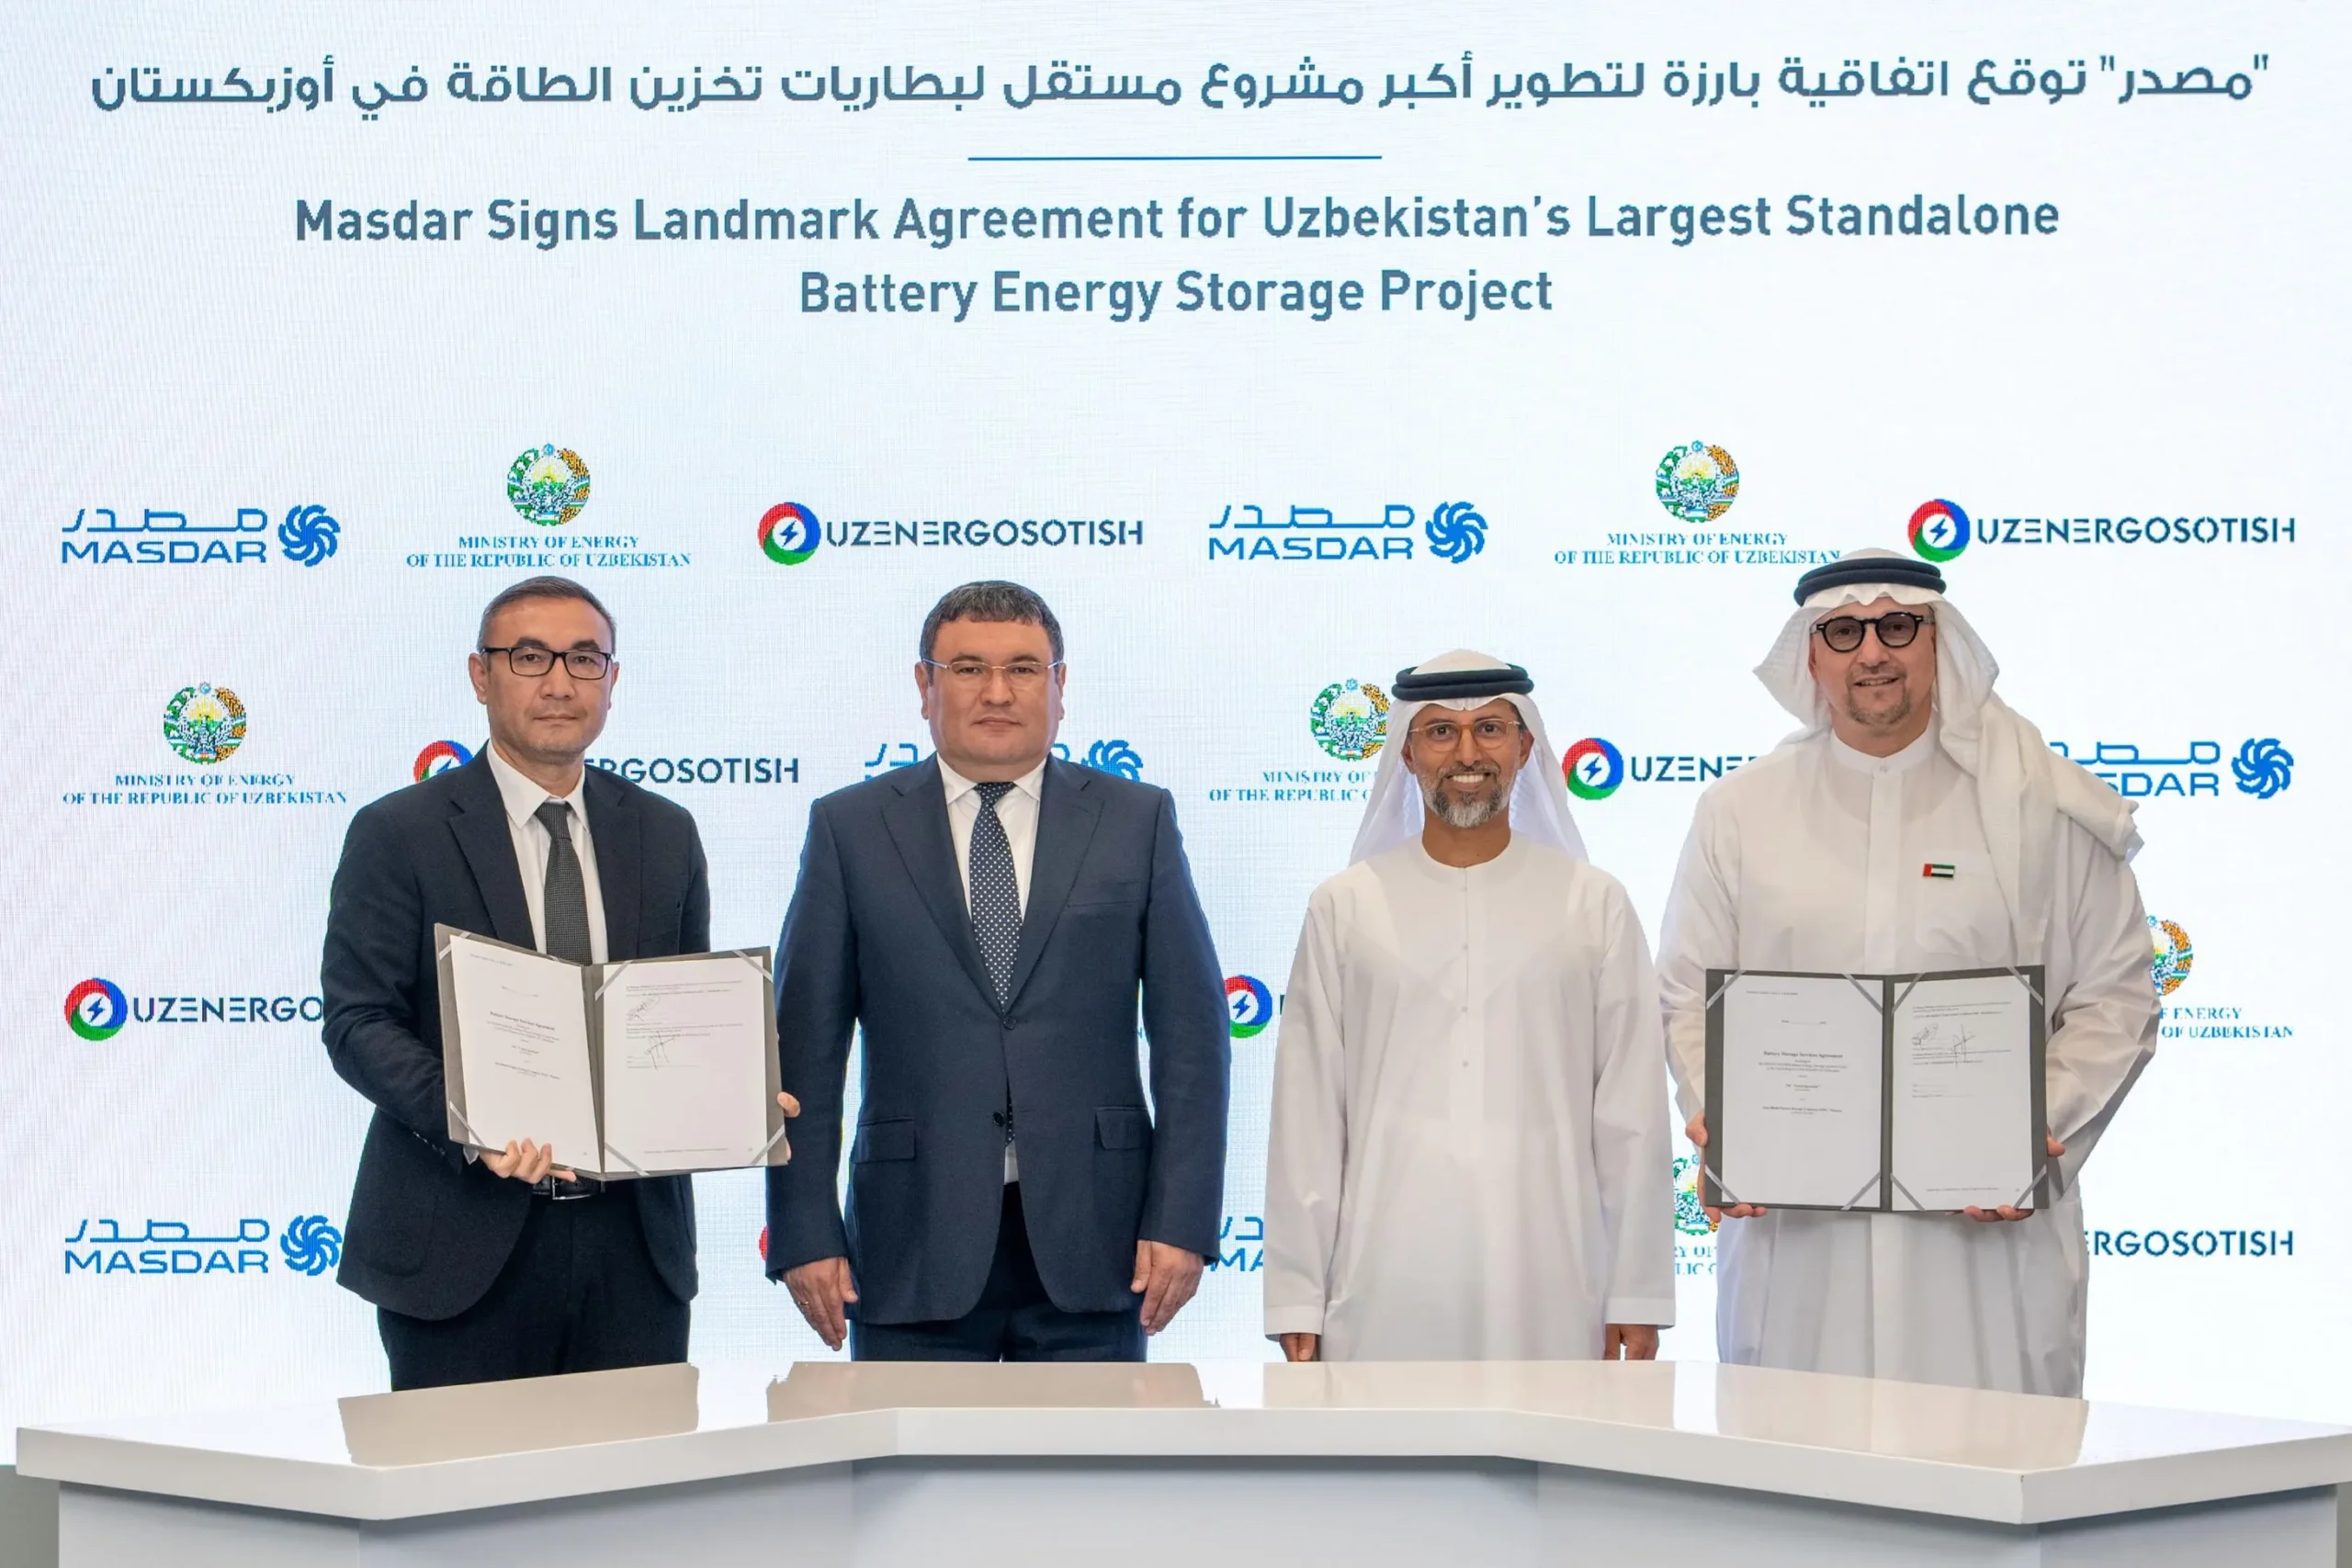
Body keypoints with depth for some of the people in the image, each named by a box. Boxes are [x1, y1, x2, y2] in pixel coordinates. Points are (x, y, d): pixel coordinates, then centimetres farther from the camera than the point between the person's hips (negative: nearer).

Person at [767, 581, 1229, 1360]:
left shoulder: (1136, 821, 8)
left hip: (1092, 1247, 0)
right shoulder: (850, 828, 7)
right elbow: (805, 1044, 4)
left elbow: (1191, 1033, 5)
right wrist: (805, 1230, -3)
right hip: (914, 1247, 0)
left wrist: (1183, 1219, -4)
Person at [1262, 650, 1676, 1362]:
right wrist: (1297, 1301, 2)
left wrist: (1638, 1296, 2)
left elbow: (1632, 1113, 6)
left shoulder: (1594, 904, 7)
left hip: (1547, 1285, 0)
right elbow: (1306, 1115, 6)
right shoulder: (1344, 908, 8)